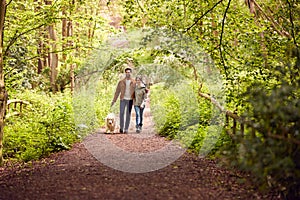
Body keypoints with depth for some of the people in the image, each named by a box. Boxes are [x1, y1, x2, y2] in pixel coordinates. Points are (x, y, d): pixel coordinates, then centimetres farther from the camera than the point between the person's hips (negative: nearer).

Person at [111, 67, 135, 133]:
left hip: (130, 100, 0)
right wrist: (114, 100, 3)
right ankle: (121, 127, 8)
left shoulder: (134, 82, 3)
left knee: (128, 115, 1)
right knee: (121, 113, -8)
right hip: (123, 99, 0)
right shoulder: (121, 82, 5)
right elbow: (117, 91, 7)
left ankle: (126, 129, 6)